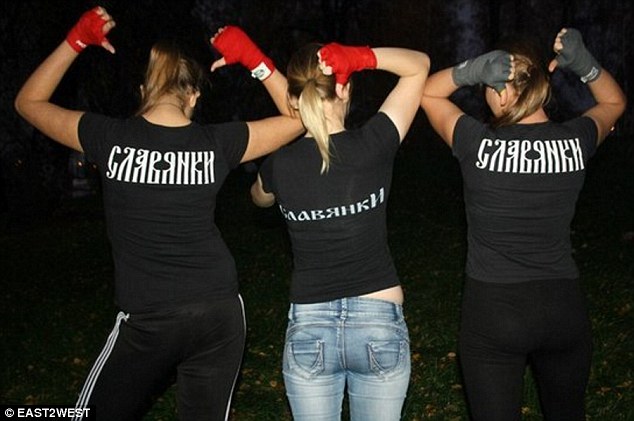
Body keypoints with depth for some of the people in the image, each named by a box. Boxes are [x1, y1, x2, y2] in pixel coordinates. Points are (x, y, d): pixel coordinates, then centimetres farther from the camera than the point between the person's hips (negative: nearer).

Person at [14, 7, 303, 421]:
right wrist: (252, 57, 2)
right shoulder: (216, 143, -4)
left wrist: (77, 39, 7)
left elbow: (29, 102, 8)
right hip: (220, 312, 3)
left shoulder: (110, 138, -7)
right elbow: (297, 117, 7)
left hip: (147, 321, -2)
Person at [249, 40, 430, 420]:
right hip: (380, 324, -1)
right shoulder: (372, 146, -12)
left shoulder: (280, 164, -6)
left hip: (308, 328, 1)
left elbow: (260, 197, 21)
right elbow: (419, 64, 1)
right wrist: (359, 56, -13)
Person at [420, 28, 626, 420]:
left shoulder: (480, 144, -15)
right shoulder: (574, 142, -6)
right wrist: (584, 64, 0)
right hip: (565, 308, 4)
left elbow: (428, 92, 1)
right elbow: (614, 102, 17)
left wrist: (471, 70, -17)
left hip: (492, 311, -3)